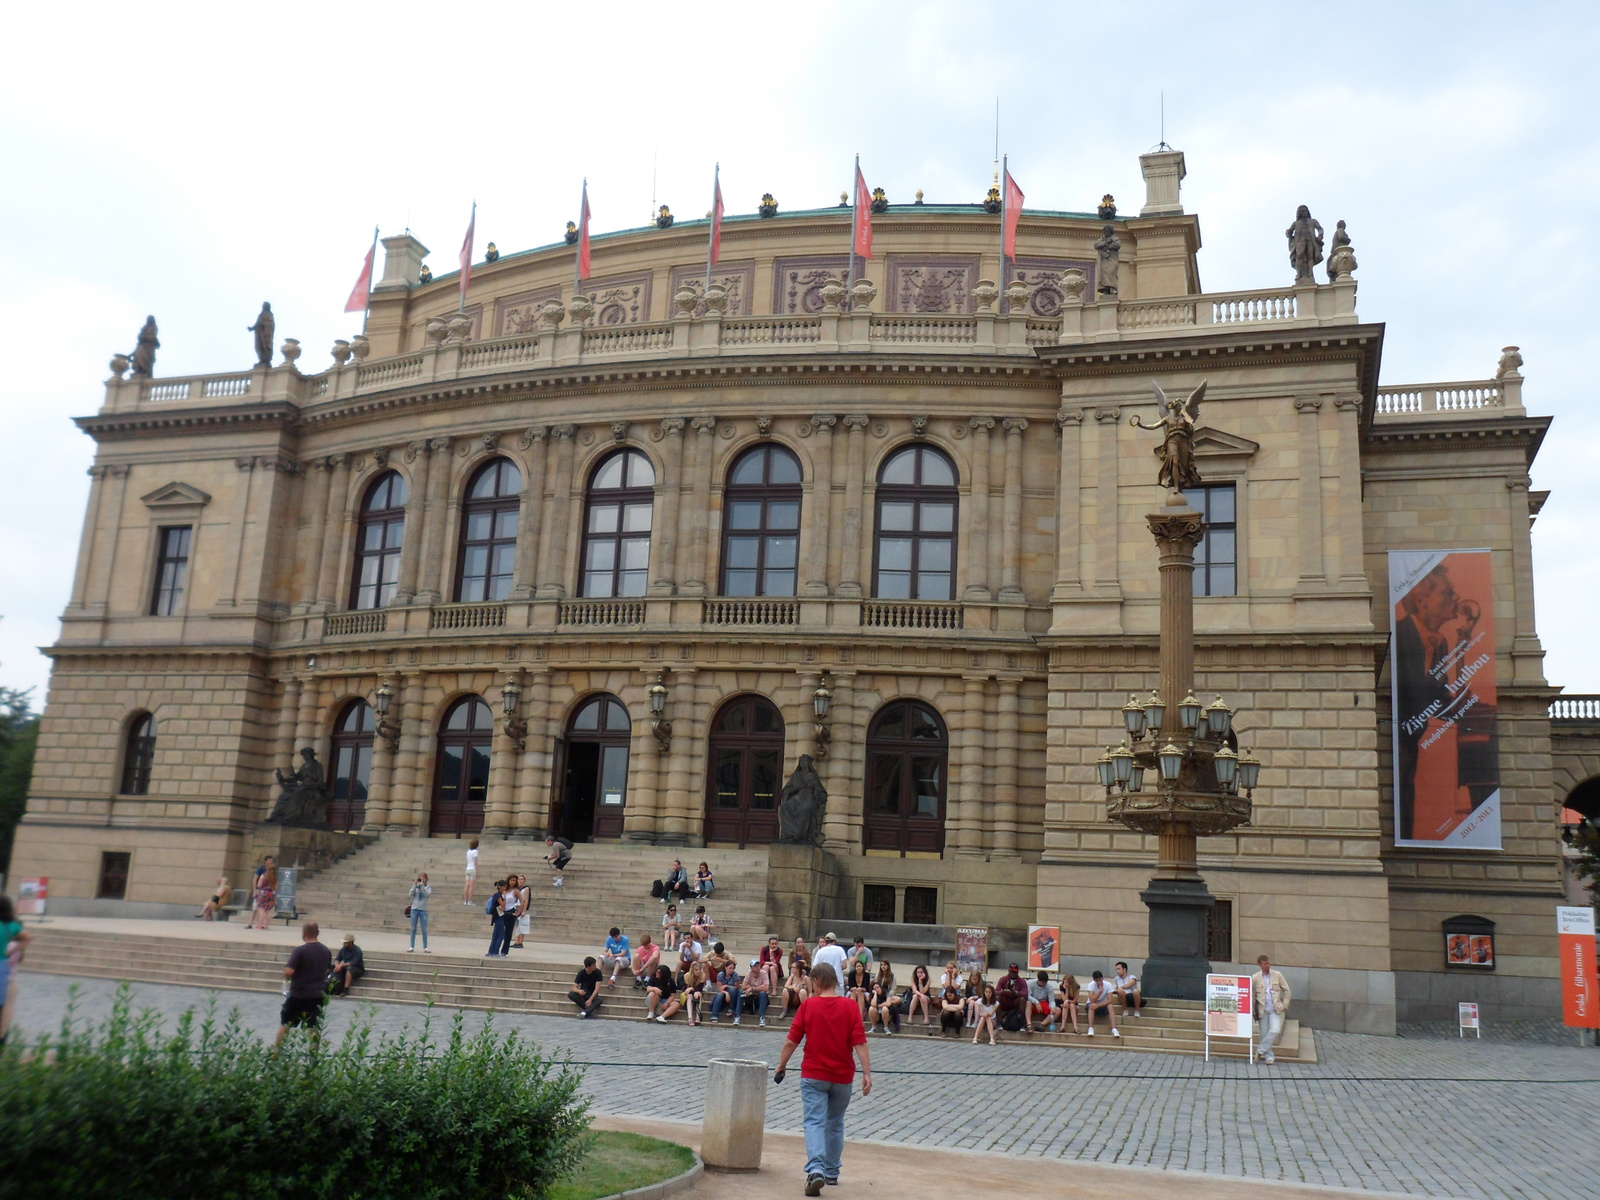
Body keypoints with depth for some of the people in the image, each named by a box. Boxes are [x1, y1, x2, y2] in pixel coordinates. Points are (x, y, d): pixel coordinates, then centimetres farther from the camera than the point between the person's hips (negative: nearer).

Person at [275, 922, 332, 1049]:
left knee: (285, 1024, 15)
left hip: (298, 994, -4)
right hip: (318, 995, 4)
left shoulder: (299, 951, -14)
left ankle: (275, 1049, 24)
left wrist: (286, 977, 1)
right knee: (313, 1027, 6)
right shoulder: (327, 952, 4)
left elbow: (288, 972, -20)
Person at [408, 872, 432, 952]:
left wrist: (422, 885, -19)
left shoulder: (428, 887, 1)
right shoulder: (415, 886, 6)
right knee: (413, 929, 5)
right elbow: (411, 894, -8)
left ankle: (425, 947, 5)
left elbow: (427, 894, -16)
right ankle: (412, 947, 9)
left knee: (424, 930, 0)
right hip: (414, 909, 2)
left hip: (423, 910, -2)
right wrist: (415, 884, -15)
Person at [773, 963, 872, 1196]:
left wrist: (781, 1066, 9)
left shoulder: (808, 1005, -6)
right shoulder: (850, 1006, -5)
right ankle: (831, 1172, 27)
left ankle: (816, 1169, -24)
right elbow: (860, 1043, -11)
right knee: (835, 1124, 18)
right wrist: (867, 1073, -9)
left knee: (814, 1121, -4)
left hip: (813, 1074, -2)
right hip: (842, 1076, 2)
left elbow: (791, 1041, -4)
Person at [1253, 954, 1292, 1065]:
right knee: (1264, 1034, 2)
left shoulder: (1277, 975, 0)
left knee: (1275, 1030, -17)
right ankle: (1269, 1057, 14)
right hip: (1263, 1010, 0)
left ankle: (1261, 1049, -1)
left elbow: (1286, 990, 7)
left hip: (1276, 1010, 0)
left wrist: (1285, 1005, 1)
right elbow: (1250, 994, 5)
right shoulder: (1255, 978, -1)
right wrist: (1253, 1012, 2)